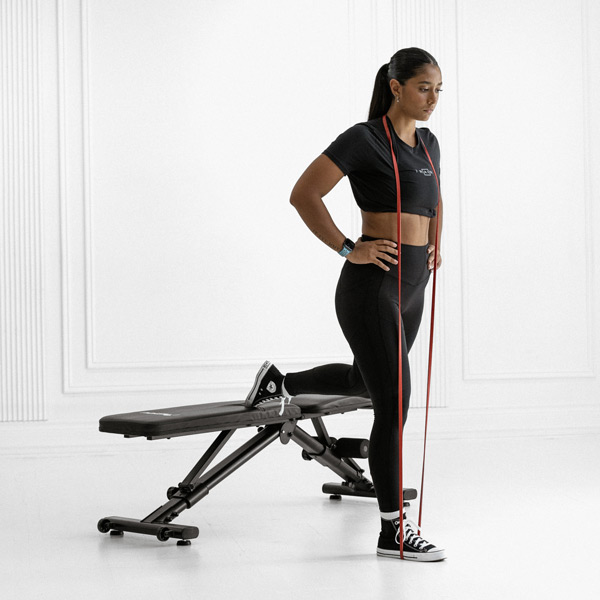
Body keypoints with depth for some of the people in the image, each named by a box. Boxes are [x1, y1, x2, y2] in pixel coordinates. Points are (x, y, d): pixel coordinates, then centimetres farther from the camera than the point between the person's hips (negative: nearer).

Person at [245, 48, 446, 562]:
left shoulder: (428, 143, 13)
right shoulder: (364, 139, -10)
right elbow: (303, 195, -14)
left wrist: (434, 245, 17)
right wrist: (349, 250, -16)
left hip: (411, 288, 9)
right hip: (372, 286, -9)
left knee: (367, 381, 26)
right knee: (394, 403, -7)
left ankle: (278, 382, 47)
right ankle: (394, 529, 3)